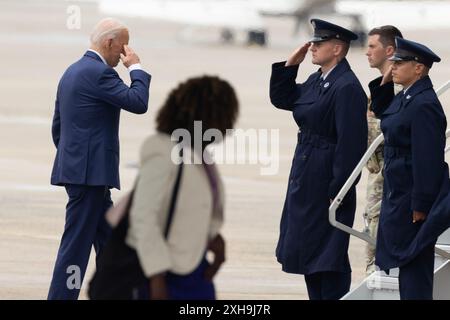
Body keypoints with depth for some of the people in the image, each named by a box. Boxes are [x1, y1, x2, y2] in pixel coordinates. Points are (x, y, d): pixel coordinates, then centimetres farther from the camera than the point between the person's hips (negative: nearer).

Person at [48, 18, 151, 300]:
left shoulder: (72, 72, 16)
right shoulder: (99, 72, -15)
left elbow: (57, 127, 21)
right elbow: (138, 103, -18)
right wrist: (136, 68, -4)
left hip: (76, 168, 10)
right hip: (91, 171, -10)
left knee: (109, 242, 15)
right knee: (76, 244, -8)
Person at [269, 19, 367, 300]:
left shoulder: (347, 87, -19)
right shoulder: (317, 81, 10)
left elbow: (351, 143, -22)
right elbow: (281, 98, 23)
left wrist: (338, 192, -22)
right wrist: (290, 65, 7)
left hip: (327, 182, -10)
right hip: (306, 181, 10)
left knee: (328, 257, -5)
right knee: (308, 252, 15)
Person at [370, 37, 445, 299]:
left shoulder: (424, 105, -21)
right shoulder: (406, 98, 9)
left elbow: (428, 159, -24)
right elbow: (381, 112, 29)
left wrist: (420, 206, -23)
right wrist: (384, 83, 11)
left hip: (413, 197, -10)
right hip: (398, 194, 10)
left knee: (413, 264, -6)